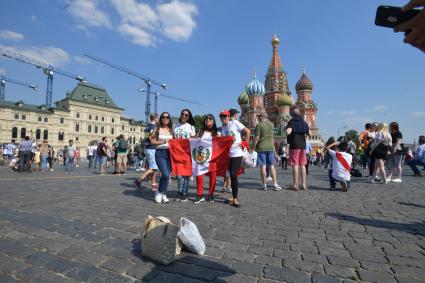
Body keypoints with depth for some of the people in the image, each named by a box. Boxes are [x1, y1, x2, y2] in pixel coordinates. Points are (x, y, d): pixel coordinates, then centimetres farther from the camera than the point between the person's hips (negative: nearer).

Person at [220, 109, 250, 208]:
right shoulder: (222, 128, 11)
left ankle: (235, 198, 0)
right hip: (228, 154, 6)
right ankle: (234, 196, 24)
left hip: (237, 153, -6)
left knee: (233, 175, -12)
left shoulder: (235, 123, -6)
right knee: (232, 175, 12)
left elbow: (248, 131, -8)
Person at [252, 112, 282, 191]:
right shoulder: (271, 124, 7)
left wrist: (253, 147, -6)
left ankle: (264, 185, 5)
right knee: (271, 165, 8)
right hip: (270, 147, 5)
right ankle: (275, 184, 7)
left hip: (261, 148, -5)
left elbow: (257, 138, -14)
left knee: (263, 166, 0)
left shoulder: (259, 125, -10)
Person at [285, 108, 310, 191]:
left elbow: (288, 132, -21)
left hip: (294, 145, -5)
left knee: (295, 165, -4)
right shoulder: (304, 122, 11)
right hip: (303, 145, 5)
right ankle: (304, 184, 12)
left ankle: (295, 185, -3)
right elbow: (309, 133, 11)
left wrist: (287, 128, 0)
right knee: (302, 165, 9)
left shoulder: (291, 122, -5)